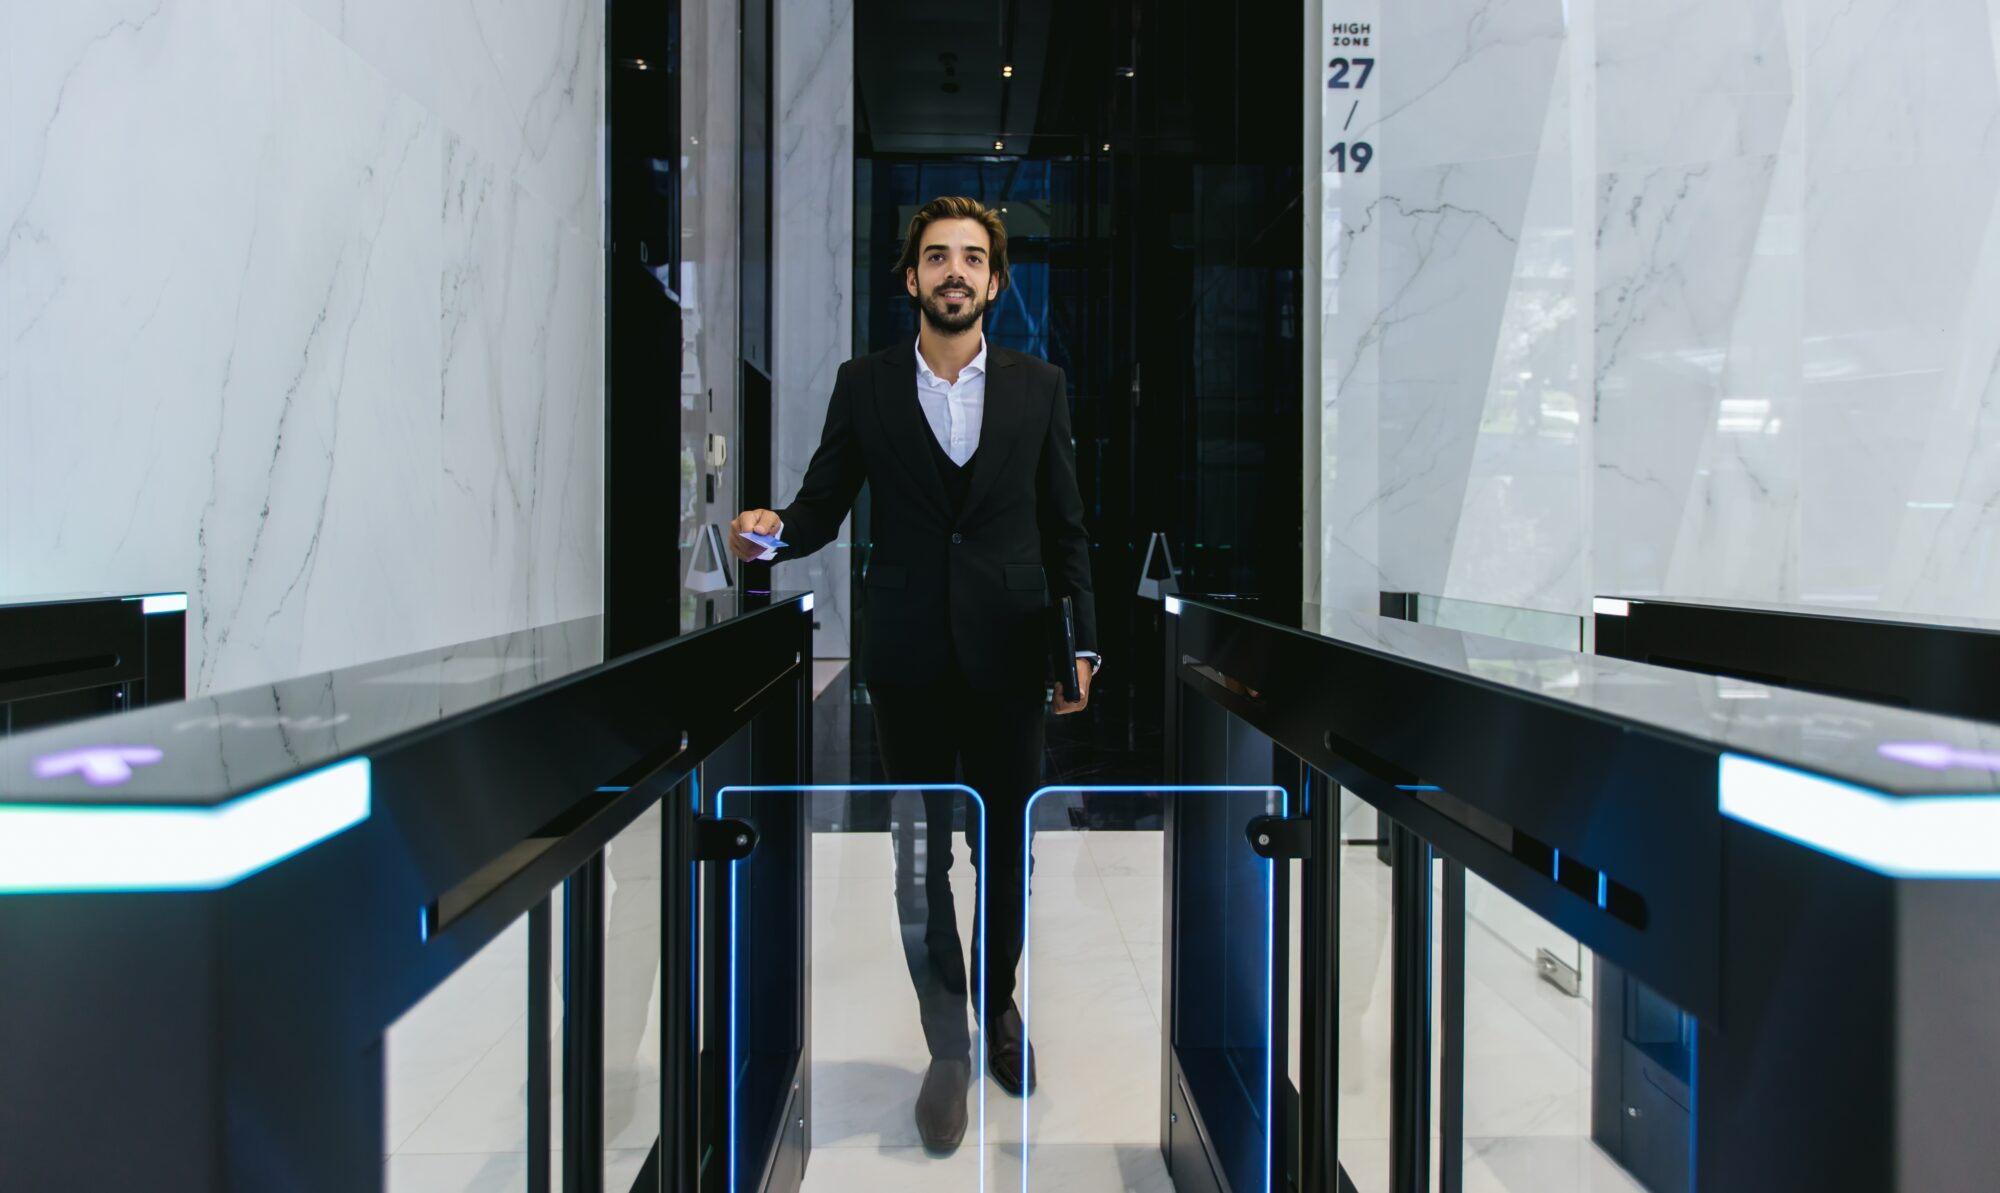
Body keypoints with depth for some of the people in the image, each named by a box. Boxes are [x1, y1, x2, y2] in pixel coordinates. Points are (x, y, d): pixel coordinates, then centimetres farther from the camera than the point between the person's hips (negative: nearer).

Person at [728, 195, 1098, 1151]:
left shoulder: (1039, 385, 3)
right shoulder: (863, 385, 2)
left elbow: (1064, 526, 5)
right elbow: (824, 504, 2)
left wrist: (1082, 642, 2)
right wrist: (774, 531, -20)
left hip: (1007, 657, 1)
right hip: (907, 658, 0)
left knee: (1006, 848, 11)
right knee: (922, 854, 7)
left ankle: (998, 1004, 33)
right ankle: (948, 1044, 21)